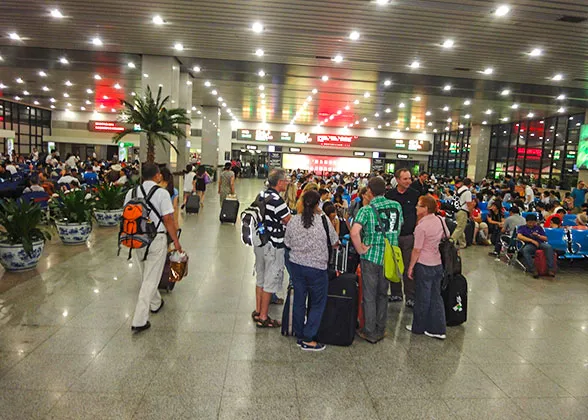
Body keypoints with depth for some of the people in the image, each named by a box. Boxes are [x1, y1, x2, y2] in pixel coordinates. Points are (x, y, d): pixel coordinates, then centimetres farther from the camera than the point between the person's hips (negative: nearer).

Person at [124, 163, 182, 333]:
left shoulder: (132, 192, 2)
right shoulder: (161, 193, -12)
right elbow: (168, 219, -13)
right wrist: (176, 240, -4)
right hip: (156, 239, -5)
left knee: (145, 275, 23)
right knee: (151, 279, 2)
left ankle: (155, 303, 43)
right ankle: (139, 320, 2)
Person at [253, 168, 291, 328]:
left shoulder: (262, 195, 5)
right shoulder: (277, 200, -22)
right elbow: (290, 222, -17)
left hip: (260, 243, 9)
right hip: (273, 246, -9)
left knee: (260, 278, 19)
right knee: (270, 282, 3)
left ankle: (258, 311, 32)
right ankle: (263, 318, 13)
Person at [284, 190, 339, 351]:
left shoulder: (293, 220, -4)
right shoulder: (323, 220, -13)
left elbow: (287, 243, 6)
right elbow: (335, 243, 0)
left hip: (296, 265, 4)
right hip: (317, 267, -4)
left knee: (299, 301, 15)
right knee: (317, 303, 9)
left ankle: (299, 335, 27)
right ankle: (308, 339, 10)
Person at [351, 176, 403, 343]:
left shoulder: (366, 210, -14)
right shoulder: (396, 206, 2)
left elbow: (354, 232, -28)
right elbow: (398, 228, 12)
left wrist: (360, 249, -15)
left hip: (371, 256, -5)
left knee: (369, 296, 8)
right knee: (383, 294, 19)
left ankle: (370, 332, 17)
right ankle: (380, 330, 29)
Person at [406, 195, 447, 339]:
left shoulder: (421, 226, -18)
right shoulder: (441, 220, 0)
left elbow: (417, 250, -15)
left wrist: (410, 267, -6)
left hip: (424, 265, -6)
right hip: (438, 264, 6)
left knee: (422, 298, 8)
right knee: (436, 296, 13)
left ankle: (418, 327, 23)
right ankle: (438, 329, 18)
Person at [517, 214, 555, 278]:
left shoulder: (539, 228, 24)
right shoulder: (522, 228, 14)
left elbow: (545, 239, 19)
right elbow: (519, 236, -7)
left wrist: (538, 236, -3)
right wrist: (532, 240, -14)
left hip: (540, 243, 3)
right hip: (529, 245, -3)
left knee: (549, 247, -32)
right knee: (525, 250, -38)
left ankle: (551, 269, -33)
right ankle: (533, 270, -39)